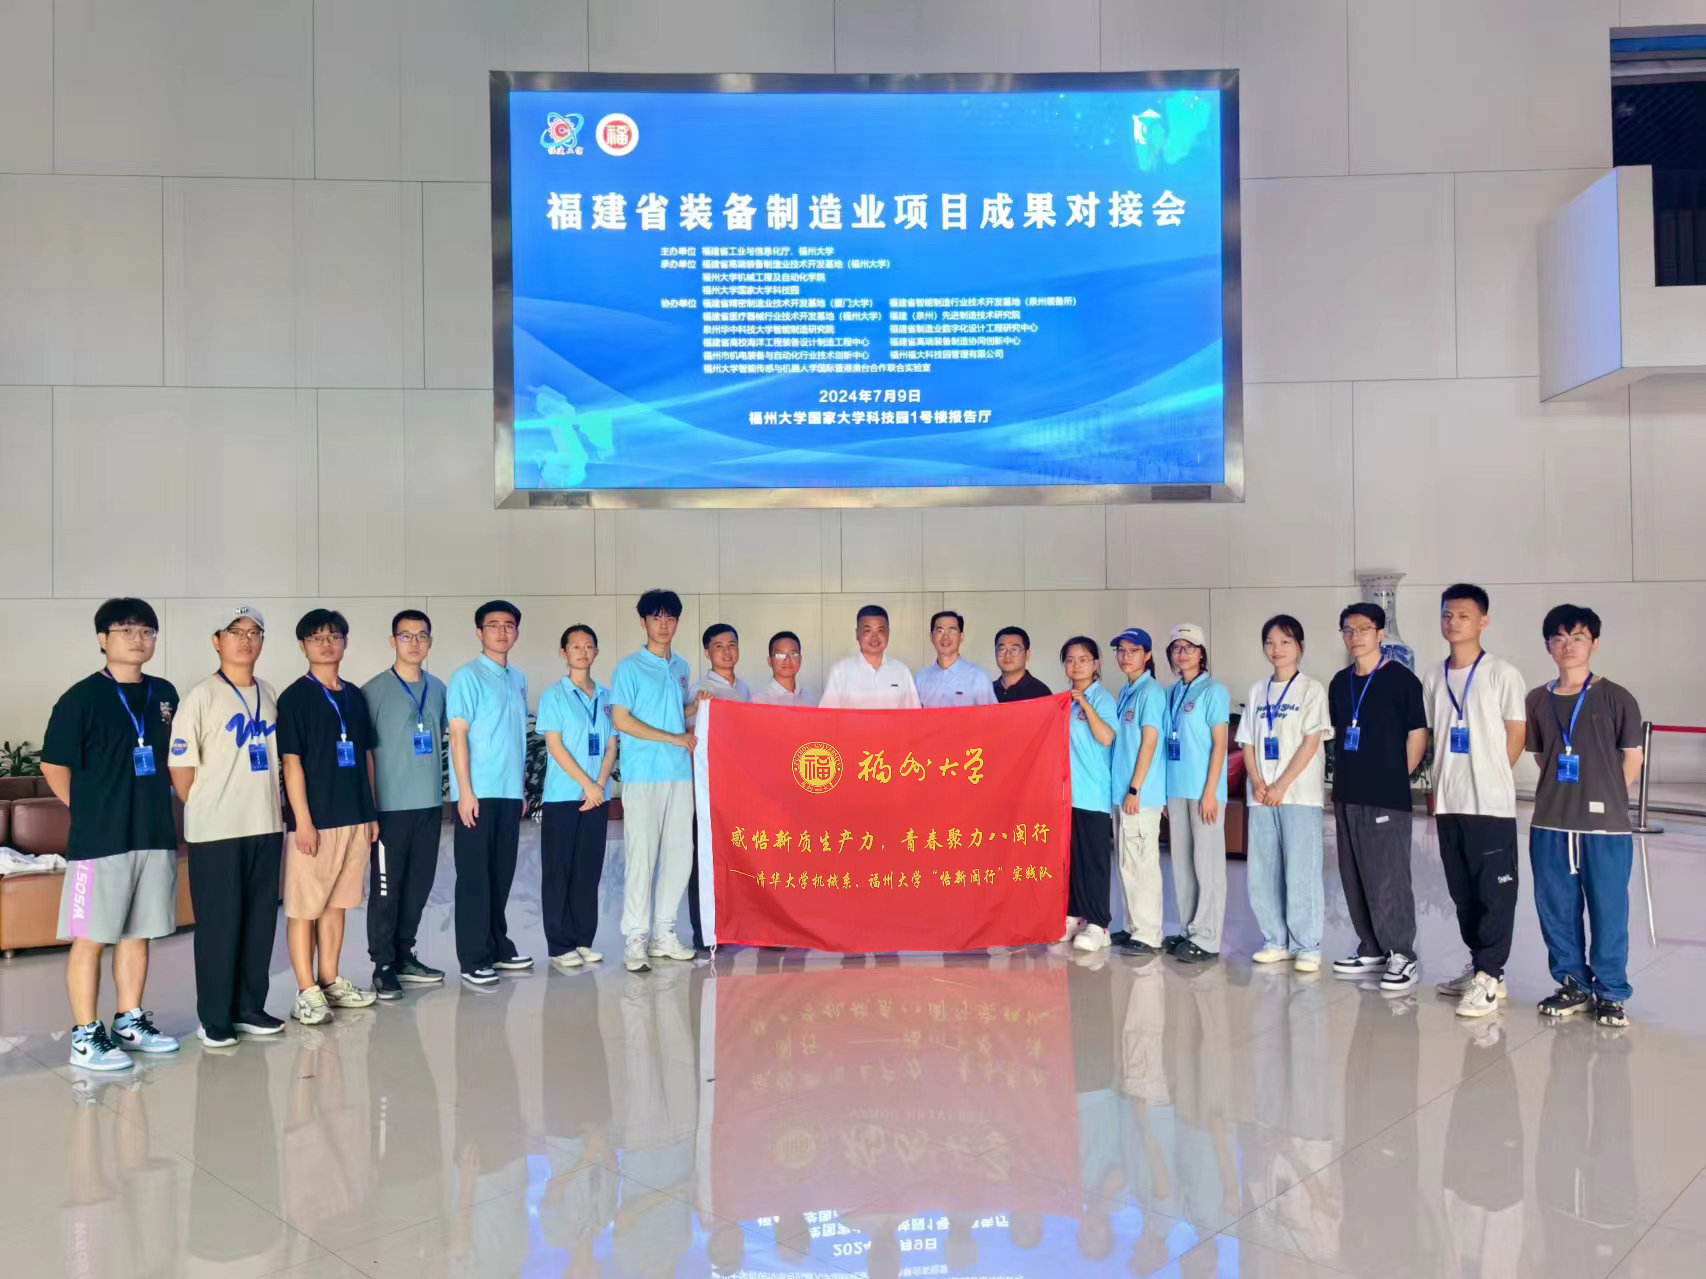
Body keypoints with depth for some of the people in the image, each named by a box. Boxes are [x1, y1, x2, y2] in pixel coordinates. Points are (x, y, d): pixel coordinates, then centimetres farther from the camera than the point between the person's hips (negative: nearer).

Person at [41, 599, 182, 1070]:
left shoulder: (164, 694, 9)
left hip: (155, 835, 6)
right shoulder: (82, 697, -8)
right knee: (90, 937, 1)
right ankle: (86, 1036, 10)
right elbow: (54, 765, -7)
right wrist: (88, 813, -2)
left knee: (137, 934, 14)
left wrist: (158, 806, 13)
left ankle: (130, 1023, 25)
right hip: (100, 839, -5)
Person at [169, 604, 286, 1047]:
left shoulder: (268, 694, 11)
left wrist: (275, 813, 10)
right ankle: (214, 1018, 13)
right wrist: (206, 813, -3)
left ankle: (249, 1008, 23)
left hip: (266, 827, 6)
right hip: (216, 831, -6)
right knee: (218, 924, 1)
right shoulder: (202, 696, -8)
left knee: (260, 920, 11)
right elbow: (180, 765, -9)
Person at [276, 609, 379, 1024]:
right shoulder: (295, 697, -6)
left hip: (354, 817, 6)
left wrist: (372, 811, 13)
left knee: (337, 903, 14)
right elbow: (291, 762, -10)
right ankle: (307, 992, 8)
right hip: (315, 820, -6)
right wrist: (303, 821, -15)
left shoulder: (355, 696, 11)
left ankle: (330, 981, 23)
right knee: (304, 906, 1)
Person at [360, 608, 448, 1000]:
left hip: (429, 803, 5)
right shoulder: (374, 691, -6)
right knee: (386, 887, 1)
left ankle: (404, 955, 25)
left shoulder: (439, 688, 9)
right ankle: (383, 965, 11)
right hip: (390, 805, -5)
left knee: (419, 885, 12)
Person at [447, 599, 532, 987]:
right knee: (474, 875, -1)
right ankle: (474, 960, 4)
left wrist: (521, 785, 15)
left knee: (502, 873, 13)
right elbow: (458, 735, -10)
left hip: (510, 792, 6)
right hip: (478, 792, -6)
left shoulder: (519, 679, 14)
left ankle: (499, 946, 24)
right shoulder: (467, 677, -6)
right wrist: (465, 790, -15)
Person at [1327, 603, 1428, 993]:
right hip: (1346, 796, 7)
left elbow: (1418, 735, -4)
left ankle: (1403, 957, 5)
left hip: (1387, 798, -7)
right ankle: (1372, 951, 23)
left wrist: (1394, 777, 0)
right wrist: (1345, 777, 12)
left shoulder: (1401, 678, -6)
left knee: (1389, 879, -6)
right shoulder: (1340, 683, 13)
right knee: (1355, 879, 11)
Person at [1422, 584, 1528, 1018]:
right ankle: (1480, 967, 24)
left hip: (1491, 802, -5)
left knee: (1495, 892, -2)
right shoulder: (1433, 678, 10)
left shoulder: (1502, 673, -5)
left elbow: (1517, 736, -3)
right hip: (1448, 802, 6)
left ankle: (1489, 976, 4)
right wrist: (1438, 785, 7)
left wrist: (1489, 775, -2)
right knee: (1463, 892, 12)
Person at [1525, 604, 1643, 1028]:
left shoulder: (1616, 699, -3)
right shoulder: (1538, 700, 6)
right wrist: (1562, 797, 8)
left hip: (1606, 825, -3)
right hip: (1550, 825, 3)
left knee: (1609, 912, 3)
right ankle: (1572, 984, 26)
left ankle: (1611, 993, 18)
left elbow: (1632, 759, 3)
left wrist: (1604, 798, 6)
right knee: (1556, 910, 10)